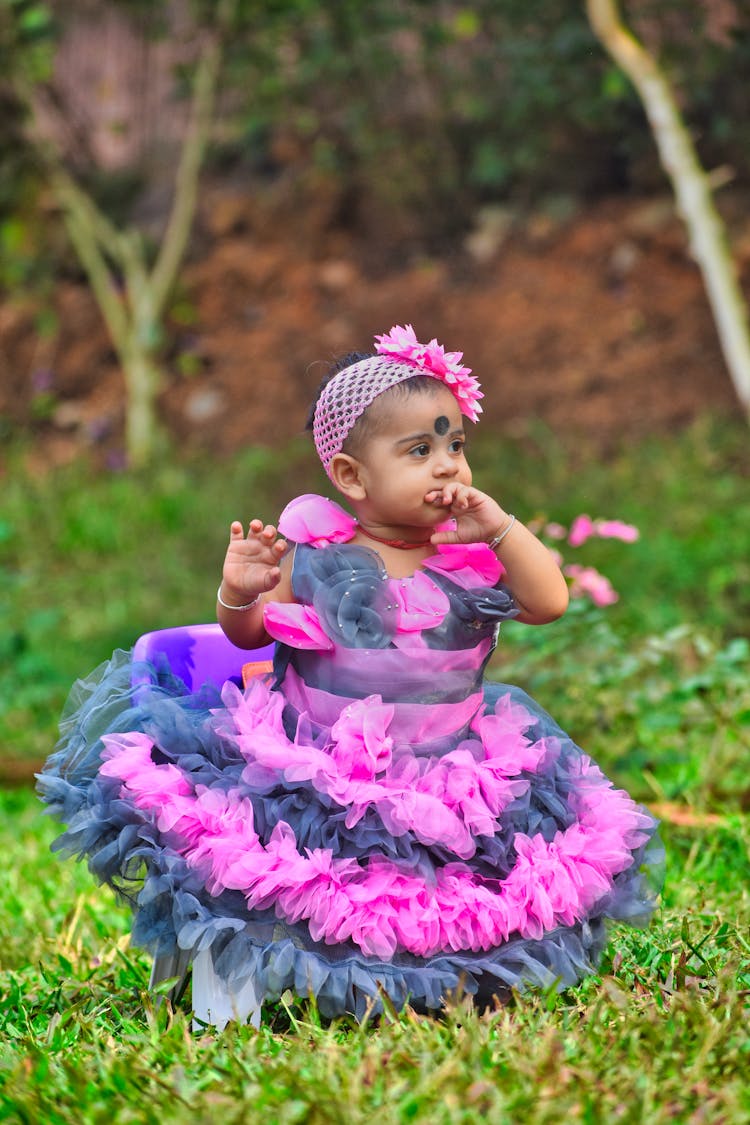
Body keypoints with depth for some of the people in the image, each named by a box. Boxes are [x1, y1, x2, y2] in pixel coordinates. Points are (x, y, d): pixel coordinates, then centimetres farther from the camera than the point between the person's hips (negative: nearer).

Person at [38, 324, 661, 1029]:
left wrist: (500, 528, -17)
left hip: (444, 777, 1)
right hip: (306, 771, -1)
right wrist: (239, 594, -18)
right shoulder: (314, 553, -3)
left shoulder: (475, 558, 1)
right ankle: (227, 955, 4)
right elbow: (248, 633, 4)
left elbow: (550, 603, -9)